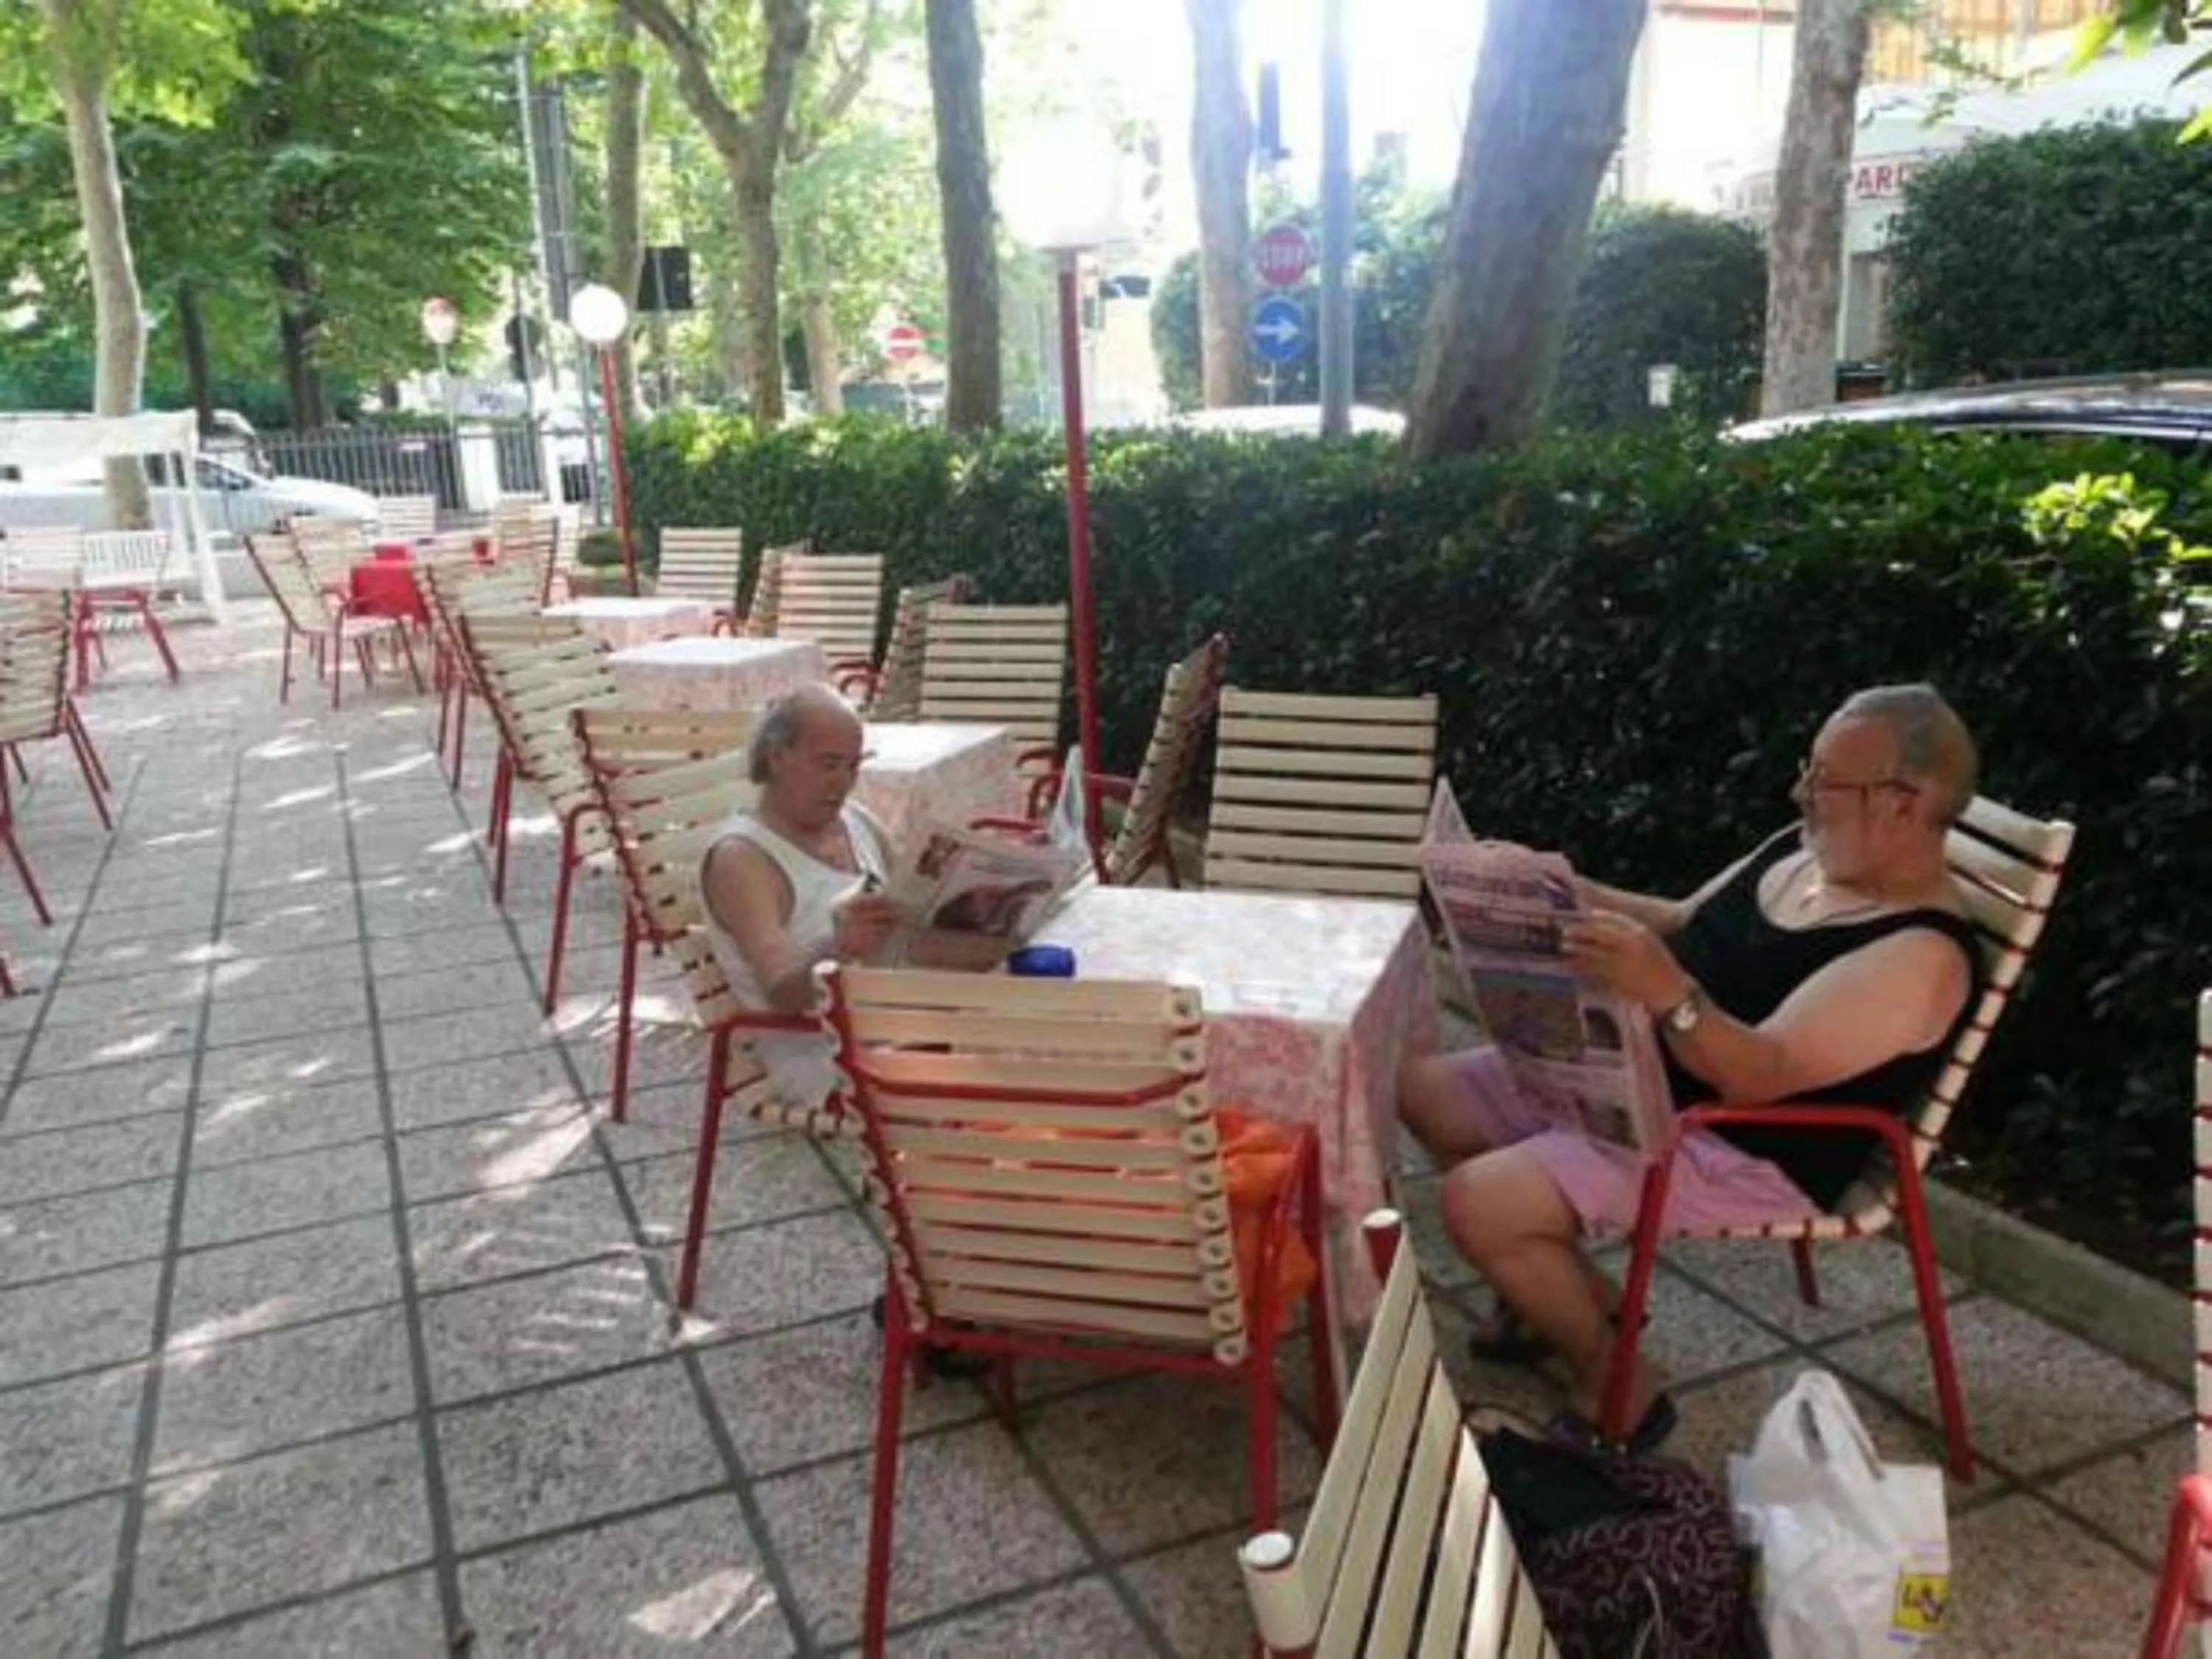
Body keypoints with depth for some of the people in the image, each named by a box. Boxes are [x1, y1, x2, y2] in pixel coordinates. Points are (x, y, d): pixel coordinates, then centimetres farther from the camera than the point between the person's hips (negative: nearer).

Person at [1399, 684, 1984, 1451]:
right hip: (1642, 1079, 10)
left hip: (1744, 1153, -9)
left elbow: (1759, 1074, -31)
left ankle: (1614, 1383, 0)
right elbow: (1684, 926, 17)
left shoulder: (1919, 954, -22)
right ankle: (1569, 1292, 18)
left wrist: (1665, 992, -49)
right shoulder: (1803, 849, 4)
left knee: (1479, 1203, -25)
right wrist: (1577, 897, 1)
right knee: (1426, 1089, 6)